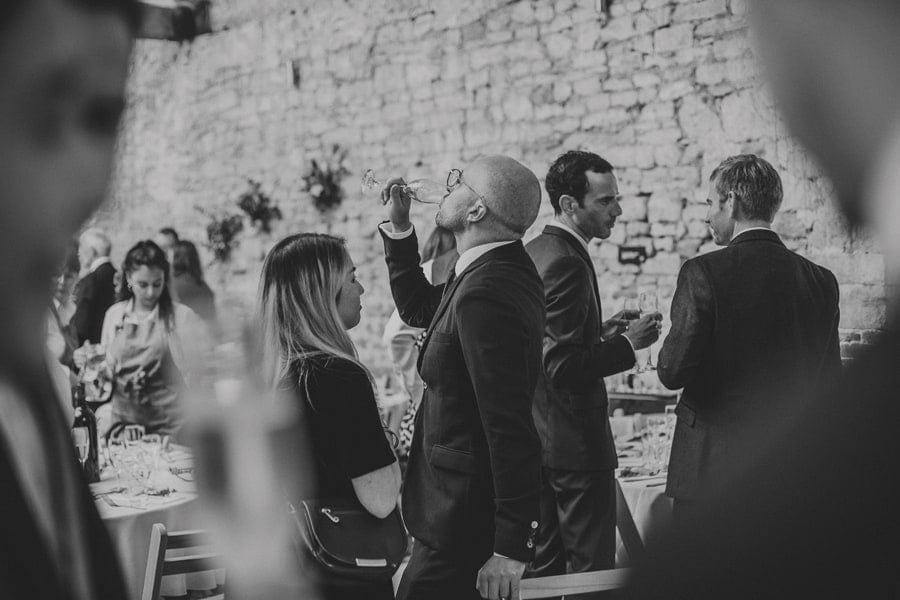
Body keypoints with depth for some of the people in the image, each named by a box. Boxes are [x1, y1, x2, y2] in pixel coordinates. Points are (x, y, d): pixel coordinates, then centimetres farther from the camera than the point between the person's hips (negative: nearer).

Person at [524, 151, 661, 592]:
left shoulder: (530, 254, 11)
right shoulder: (565, 263, -19)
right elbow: (564, 367, -24)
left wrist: (601, 330, 12)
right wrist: (628, 344, -14)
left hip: (535, 437, 10)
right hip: (574, 440, -10)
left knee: (542, 565, 16)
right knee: (592, 569, -1)